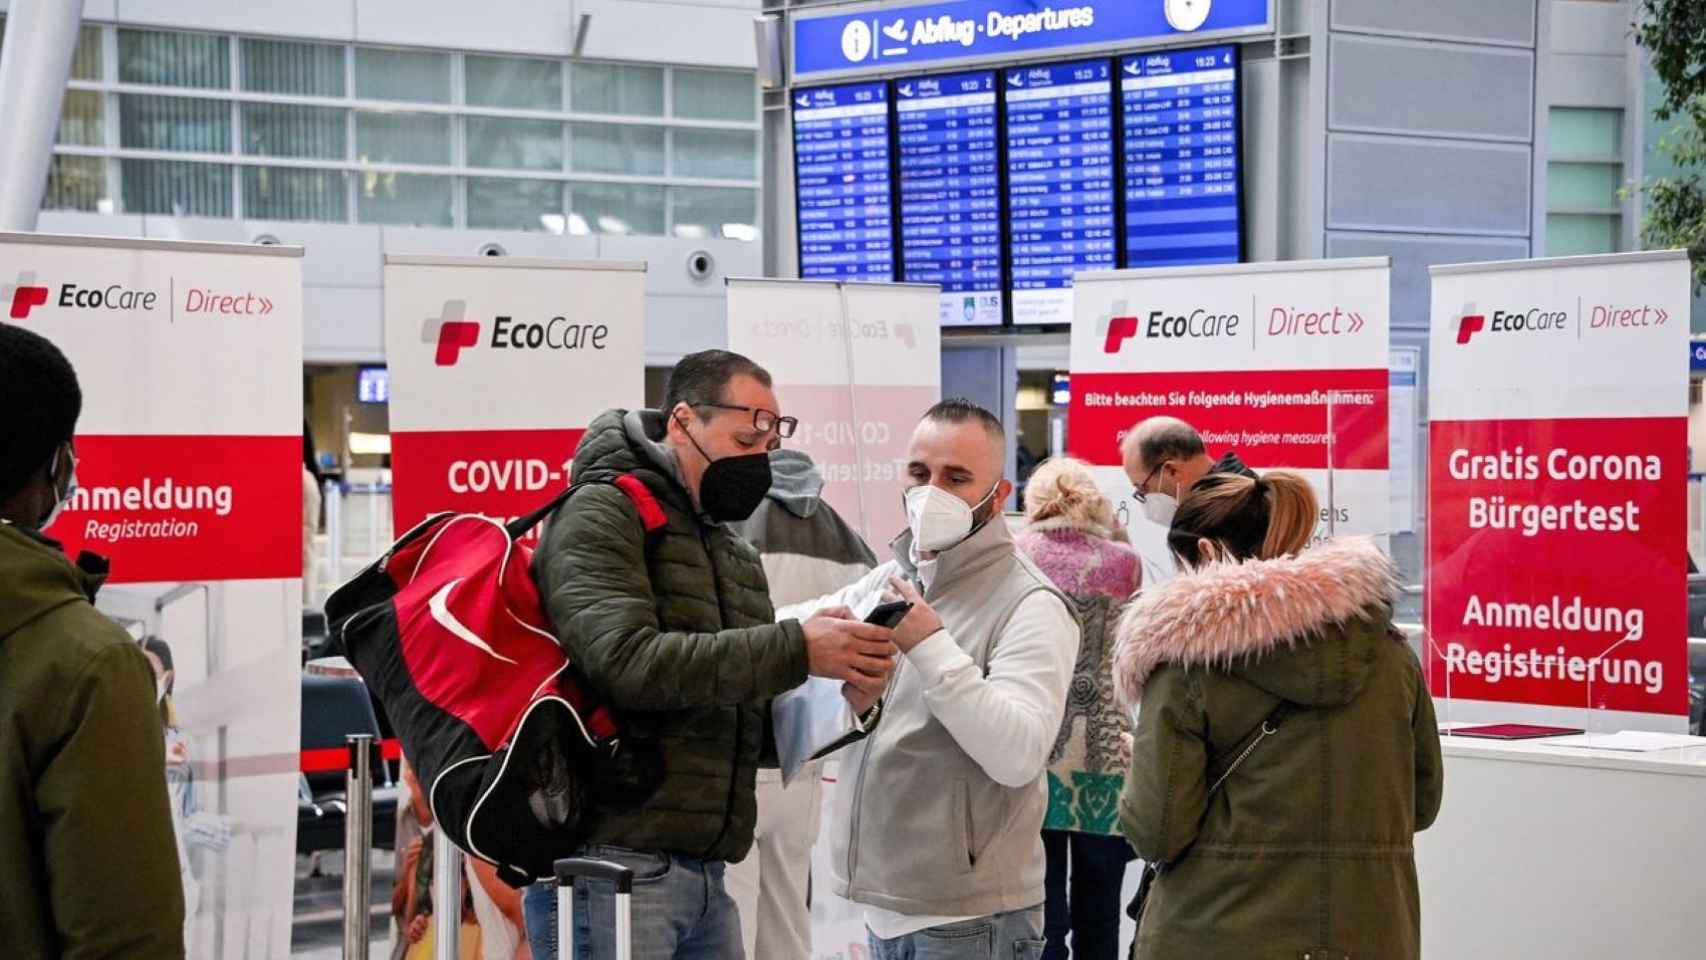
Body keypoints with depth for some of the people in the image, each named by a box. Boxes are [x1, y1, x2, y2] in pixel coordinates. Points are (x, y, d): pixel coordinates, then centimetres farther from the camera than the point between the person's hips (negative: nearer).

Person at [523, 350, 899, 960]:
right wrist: (797, 650, -20)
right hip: (612, 863, -8)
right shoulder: (602, 514, -4)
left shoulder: (737, 557, 21)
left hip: (706, 876, 8)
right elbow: (628, 663, -20)